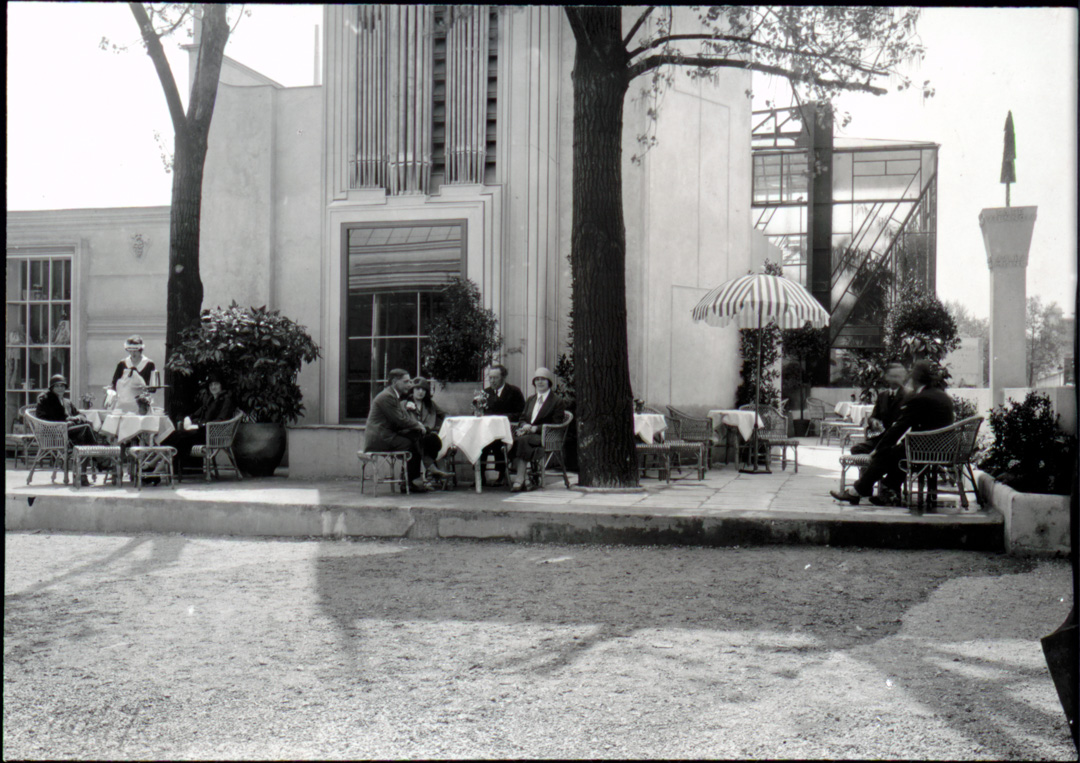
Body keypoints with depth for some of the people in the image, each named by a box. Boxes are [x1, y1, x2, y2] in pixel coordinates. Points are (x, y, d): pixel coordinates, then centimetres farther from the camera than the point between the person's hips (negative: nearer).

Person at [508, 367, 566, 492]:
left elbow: (555, 425, -5)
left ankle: (519, 479, -38)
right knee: (512, 439, -30)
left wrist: (535, 428, -15)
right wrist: (524, 426, -4)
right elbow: (523, 419, 23)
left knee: (522, 440, -37)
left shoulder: (557, 401, 5)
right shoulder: (530, 400, 27)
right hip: (528, 432, 6)